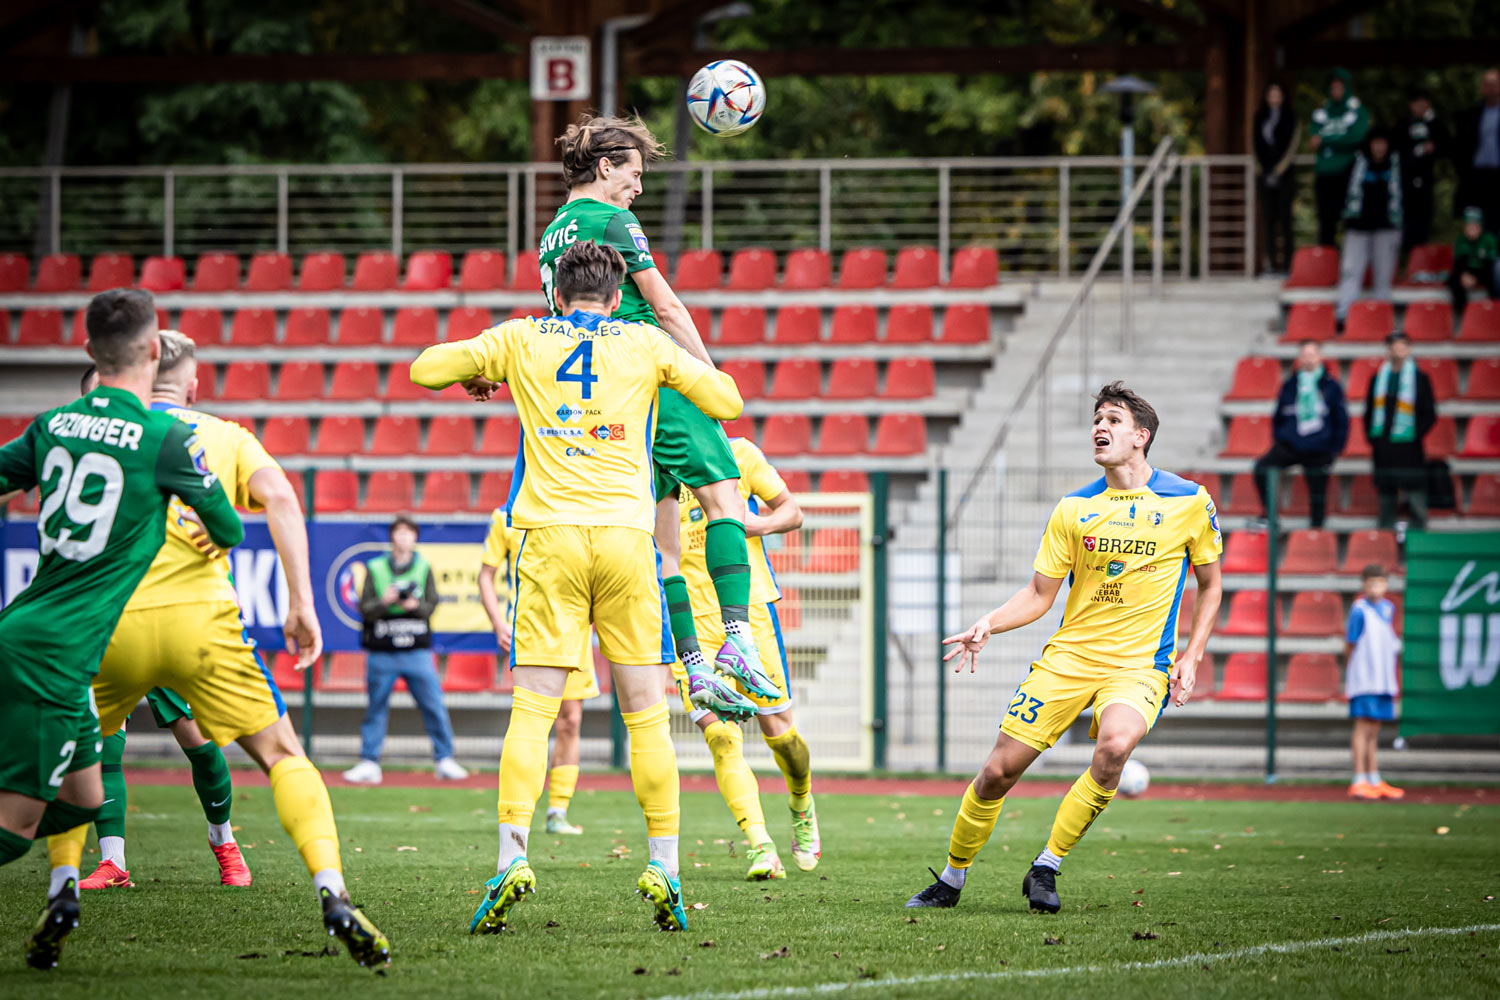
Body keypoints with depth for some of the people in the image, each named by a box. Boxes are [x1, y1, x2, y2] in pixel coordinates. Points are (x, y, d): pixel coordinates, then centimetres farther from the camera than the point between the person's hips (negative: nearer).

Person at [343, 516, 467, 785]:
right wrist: (384, 602, -17)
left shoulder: (424, 569, 9)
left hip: (417, 650, 0)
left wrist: (415, 606, -16)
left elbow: (432, 605, 4)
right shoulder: (375, 569, 6)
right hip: (381, 651, 0)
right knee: (376, 707, 3)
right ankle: (369, 763, 10)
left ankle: (444, 760, 3)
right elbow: (364, 608, 1)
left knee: (434, 706, -4)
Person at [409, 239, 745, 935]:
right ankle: (663, 866, 1)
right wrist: (685, 369, 31)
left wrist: (475, 379, 32)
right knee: (646, 712, 5)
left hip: (550, 537, 0)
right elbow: (728, 402, 13)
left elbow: (425, 369, 12)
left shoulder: (521, 339, 10)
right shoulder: (645, 344, 10)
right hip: (625, 534, 0)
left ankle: (511, 857, -17)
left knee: (532, 709, -3)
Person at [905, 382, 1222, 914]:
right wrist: (988, 624, -10)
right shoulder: (1073, 508, 4)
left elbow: (1210, 586, 11)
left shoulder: (1190, 502, 0)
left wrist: (1191, 659, 0)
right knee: (1000, 769, -5)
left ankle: (1046, 869, -20)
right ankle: (951, 879, 17)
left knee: (1115, 744, -33)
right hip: (1068, 655, 2)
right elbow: (1039, 594, 8)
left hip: (1140, 664, -2)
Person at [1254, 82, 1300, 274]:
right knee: (1269, 217, 0)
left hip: (1284, 173, -4)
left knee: (1284, 216, -7)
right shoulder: (1260, 119, 12)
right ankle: (1272, 261, 1)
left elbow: (1293, 146, -3)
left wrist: (1279, 171, -8)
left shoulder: (1291, 119, 1)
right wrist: (1260, 169, 4)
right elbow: (1257, 145, 15)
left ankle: (1287, 262, -7)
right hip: (1267, 175, 4)